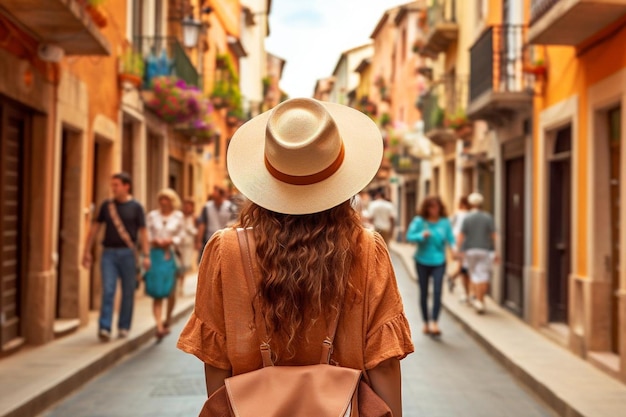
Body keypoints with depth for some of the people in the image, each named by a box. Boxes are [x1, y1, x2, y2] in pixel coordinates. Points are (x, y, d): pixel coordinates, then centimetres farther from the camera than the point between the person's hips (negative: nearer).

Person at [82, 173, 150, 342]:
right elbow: (94, 228, 12)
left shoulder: (136, 207, 1)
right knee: (108, 291, -8)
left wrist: (146, 255, -8)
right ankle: (104, 328, -10)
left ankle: (123, 327, 18)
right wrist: (87, 251, 9)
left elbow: (142, 232, -1)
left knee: (128, 292, 6)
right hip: (109, 253, 1)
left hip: (127, 253, -1)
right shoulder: (106, 205, 7)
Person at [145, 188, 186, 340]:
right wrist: (154, 241, -11)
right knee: (157, 293, -6)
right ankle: (159, 326, -11)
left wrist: (171, 241, -10)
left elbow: (181, 235, 7)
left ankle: (168, 319, 29)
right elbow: (146, 233, 7)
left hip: (171, 255, 1)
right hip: (155, 255, 0)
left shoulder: (178, 216, 8)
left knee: (171, 291, 5)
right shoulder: (152, 215, 9)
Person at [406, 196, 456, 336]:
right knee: (424, 292, 9)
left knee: (437, 291, -13)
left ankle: (434, 322, -12)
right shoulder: (419, 221, -4)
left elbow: (450, 239, 0)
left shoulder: (445, 222, 0)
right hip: (422, 261, 0)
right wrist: (421, 235, -22)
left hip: (439, 262, 0)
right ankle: (426, 322, 21)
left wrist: (454, 247, -20)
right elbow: (409, 236, -5)